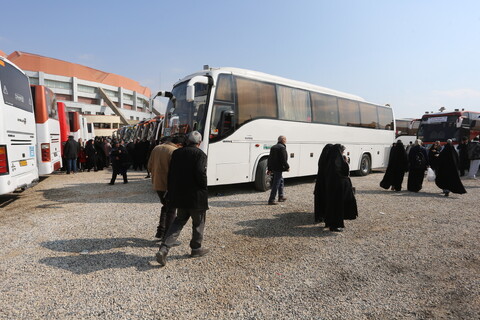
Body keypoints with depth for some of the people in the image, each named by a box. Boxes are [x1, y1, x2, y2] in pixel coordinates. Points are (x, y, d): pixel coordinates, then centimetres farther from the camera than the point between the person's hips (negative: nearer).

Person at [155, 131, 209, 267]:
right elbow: (201, 174, -22)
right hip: (196, 196, -5)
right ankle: (196, 248, 28)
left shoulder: (176, 153, 7)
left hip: (179, 195, 6)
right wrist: (204, 189, -6)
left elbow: (170, 174, 9)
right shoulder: (200, 154, -11)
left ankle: (163, 249, 5)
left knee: (179, 221, 16)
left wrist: (171, 193, 15)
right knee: (198, 222, 14)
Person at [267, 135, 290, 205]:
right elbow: (283, 159, -19)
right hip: (278, 168, -9)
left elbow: (270, 158, 16)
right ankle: (271, 200, -3)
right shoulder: (282, 148, -13)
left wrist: (269, 169, 20)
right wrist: (287, 167, -7)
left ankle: (281, 197, 34)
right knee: (276, 184, -5)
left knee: (281, 180, 24)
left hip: (273, 168, 9)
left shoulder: (273, 147, 15)